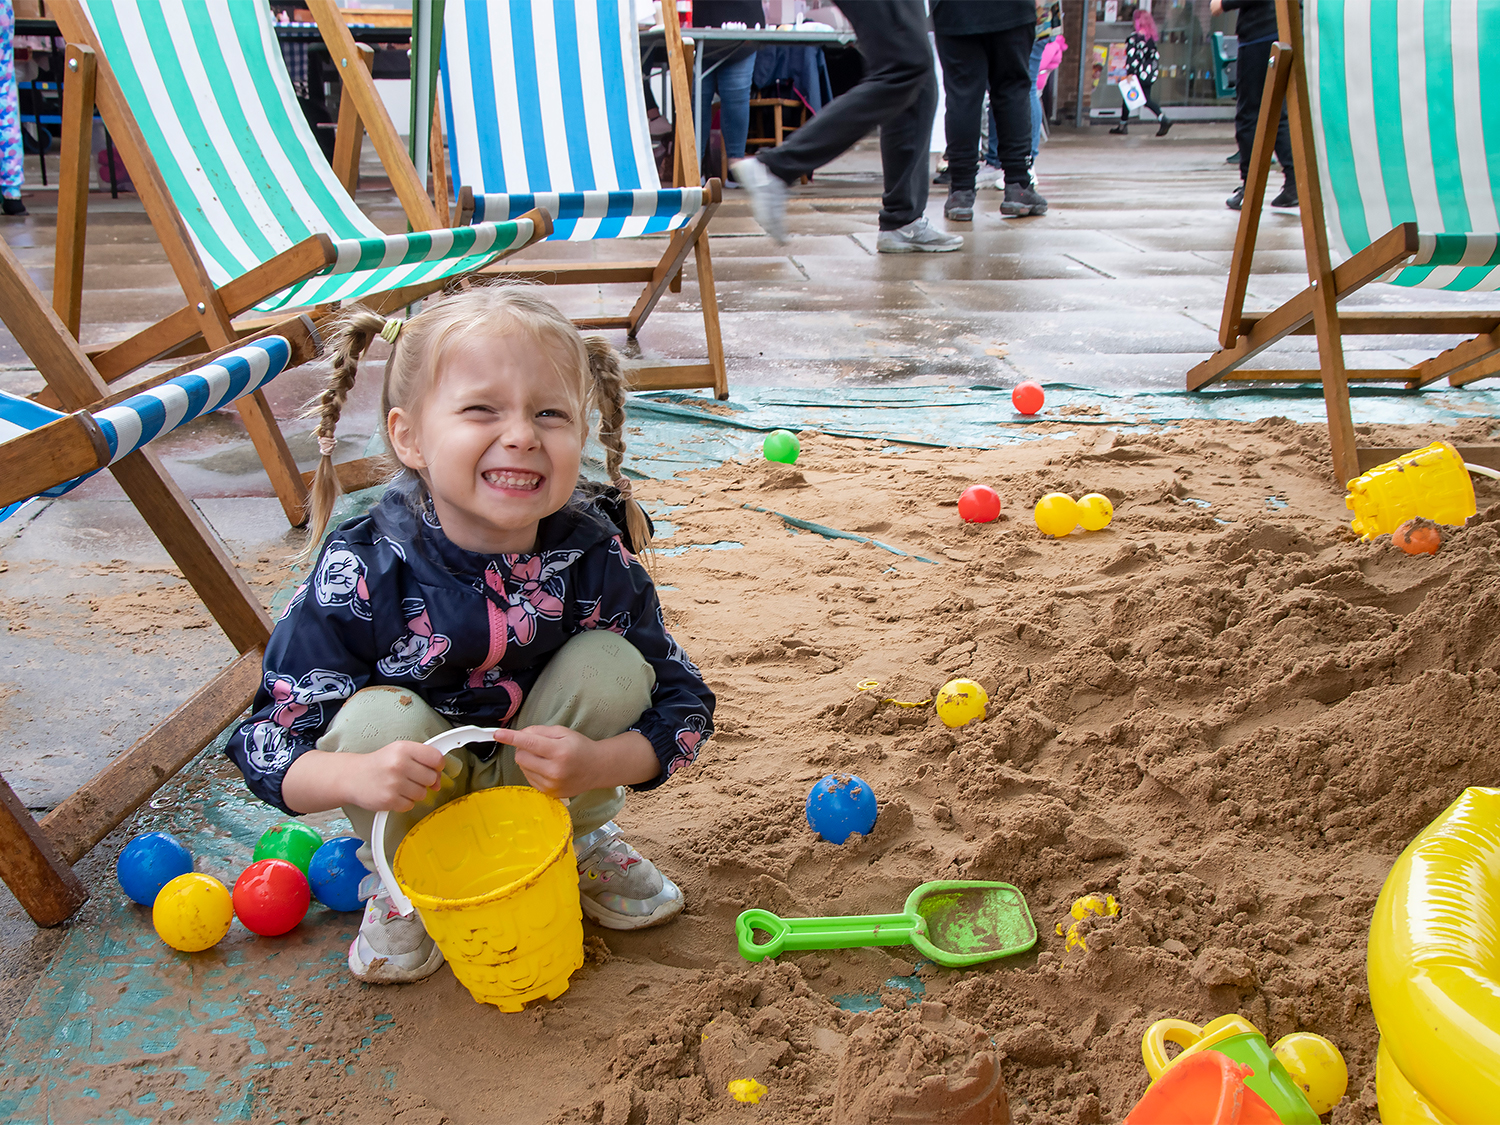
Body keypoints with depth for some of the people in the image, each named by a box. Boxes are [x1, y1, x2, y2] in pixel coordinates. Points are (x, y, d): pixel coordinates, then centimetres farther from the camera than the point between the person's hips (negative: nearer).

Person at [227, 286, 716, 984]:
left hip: (546, 791, 1)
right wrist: (354, 777, -42)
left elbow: (683, 707, -12)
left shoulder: (598, 560, -21)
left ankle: (584, 841, 6)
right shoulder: (361, 574, -26)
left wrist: (594, 763, -33)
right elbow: (267, 742, -20)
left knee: (611, 662, -23)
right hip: (415, 806, -1)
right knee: (381, 717, -31)